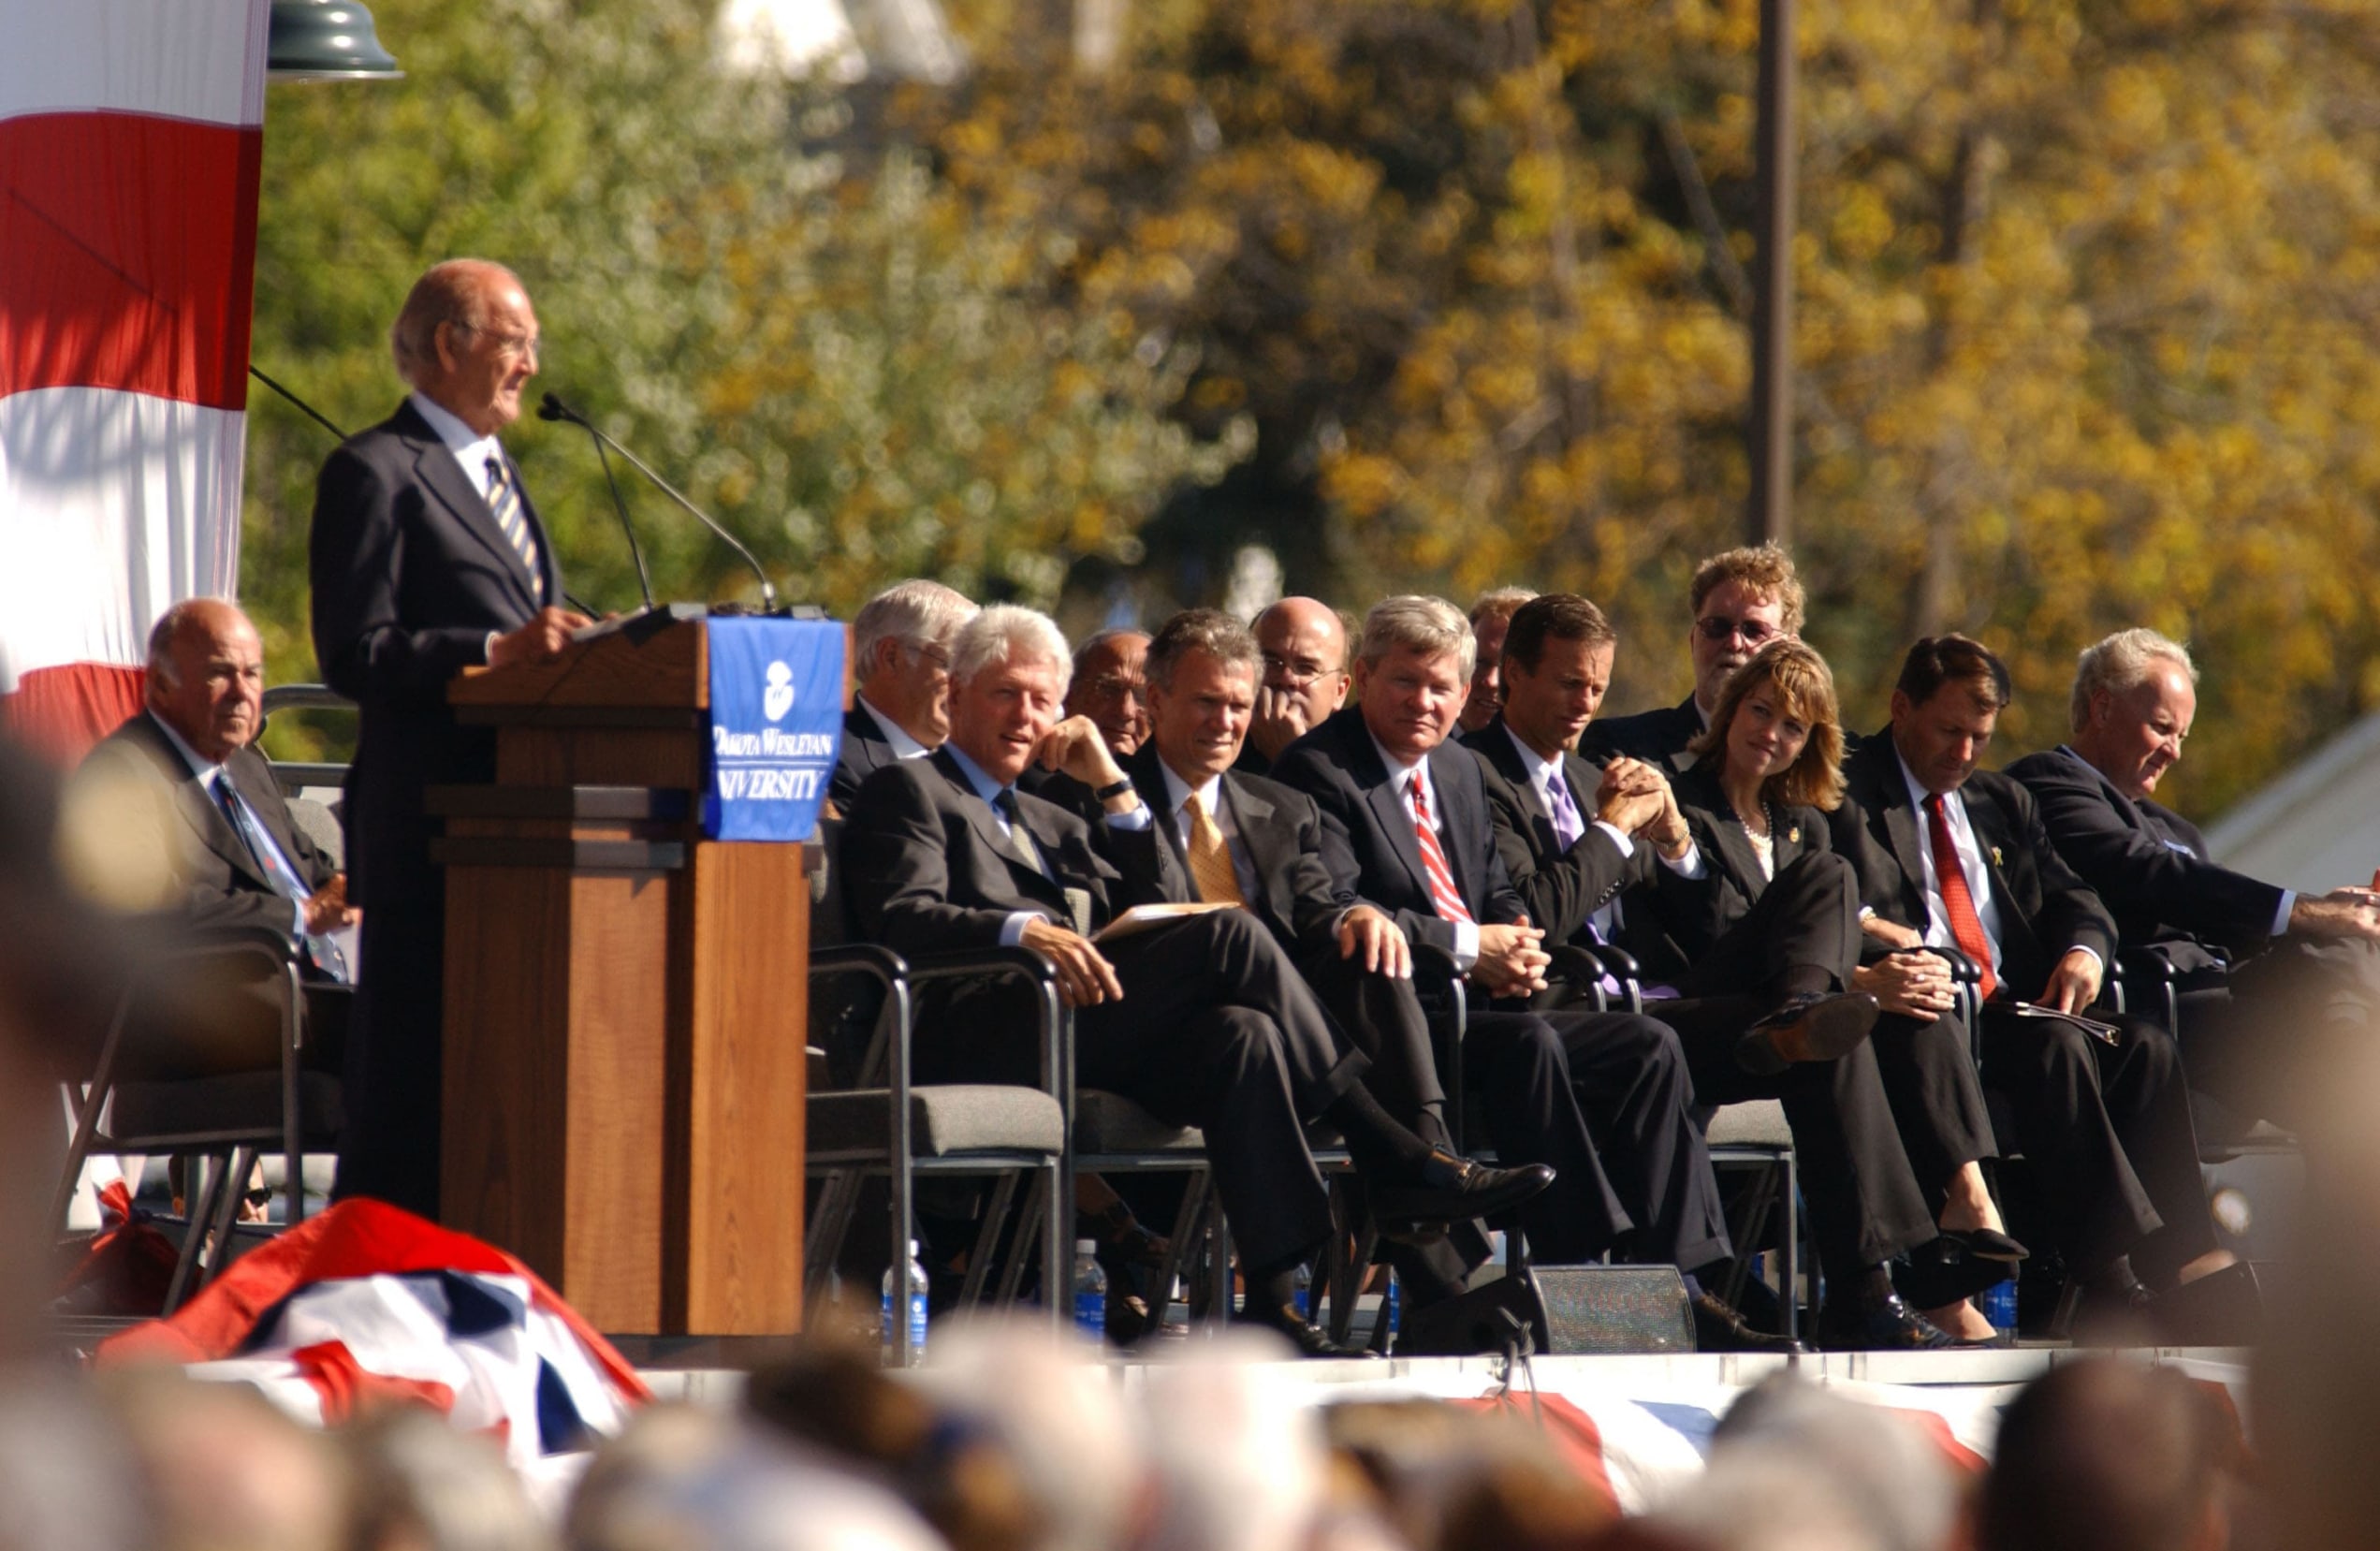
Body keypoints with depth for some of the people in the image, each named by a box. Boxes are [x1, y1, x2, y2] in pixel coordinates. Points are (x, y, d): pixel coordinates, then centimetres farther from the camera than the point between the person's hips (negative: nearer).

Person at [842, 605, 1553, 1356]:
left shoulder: (1047, 822, 36)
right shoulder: (910, 791, 12)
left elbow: (1161, 910, 24)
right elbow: (901, 918, -8)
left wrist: (1114, 785, 17)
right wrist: (1021, 931, -26)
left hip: (1085, 1042, 8)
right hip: (983, 1036, -8)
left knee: (1241, 1033, -24)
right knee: (1228, 935, -22)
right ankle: (1394, 1160, -23)